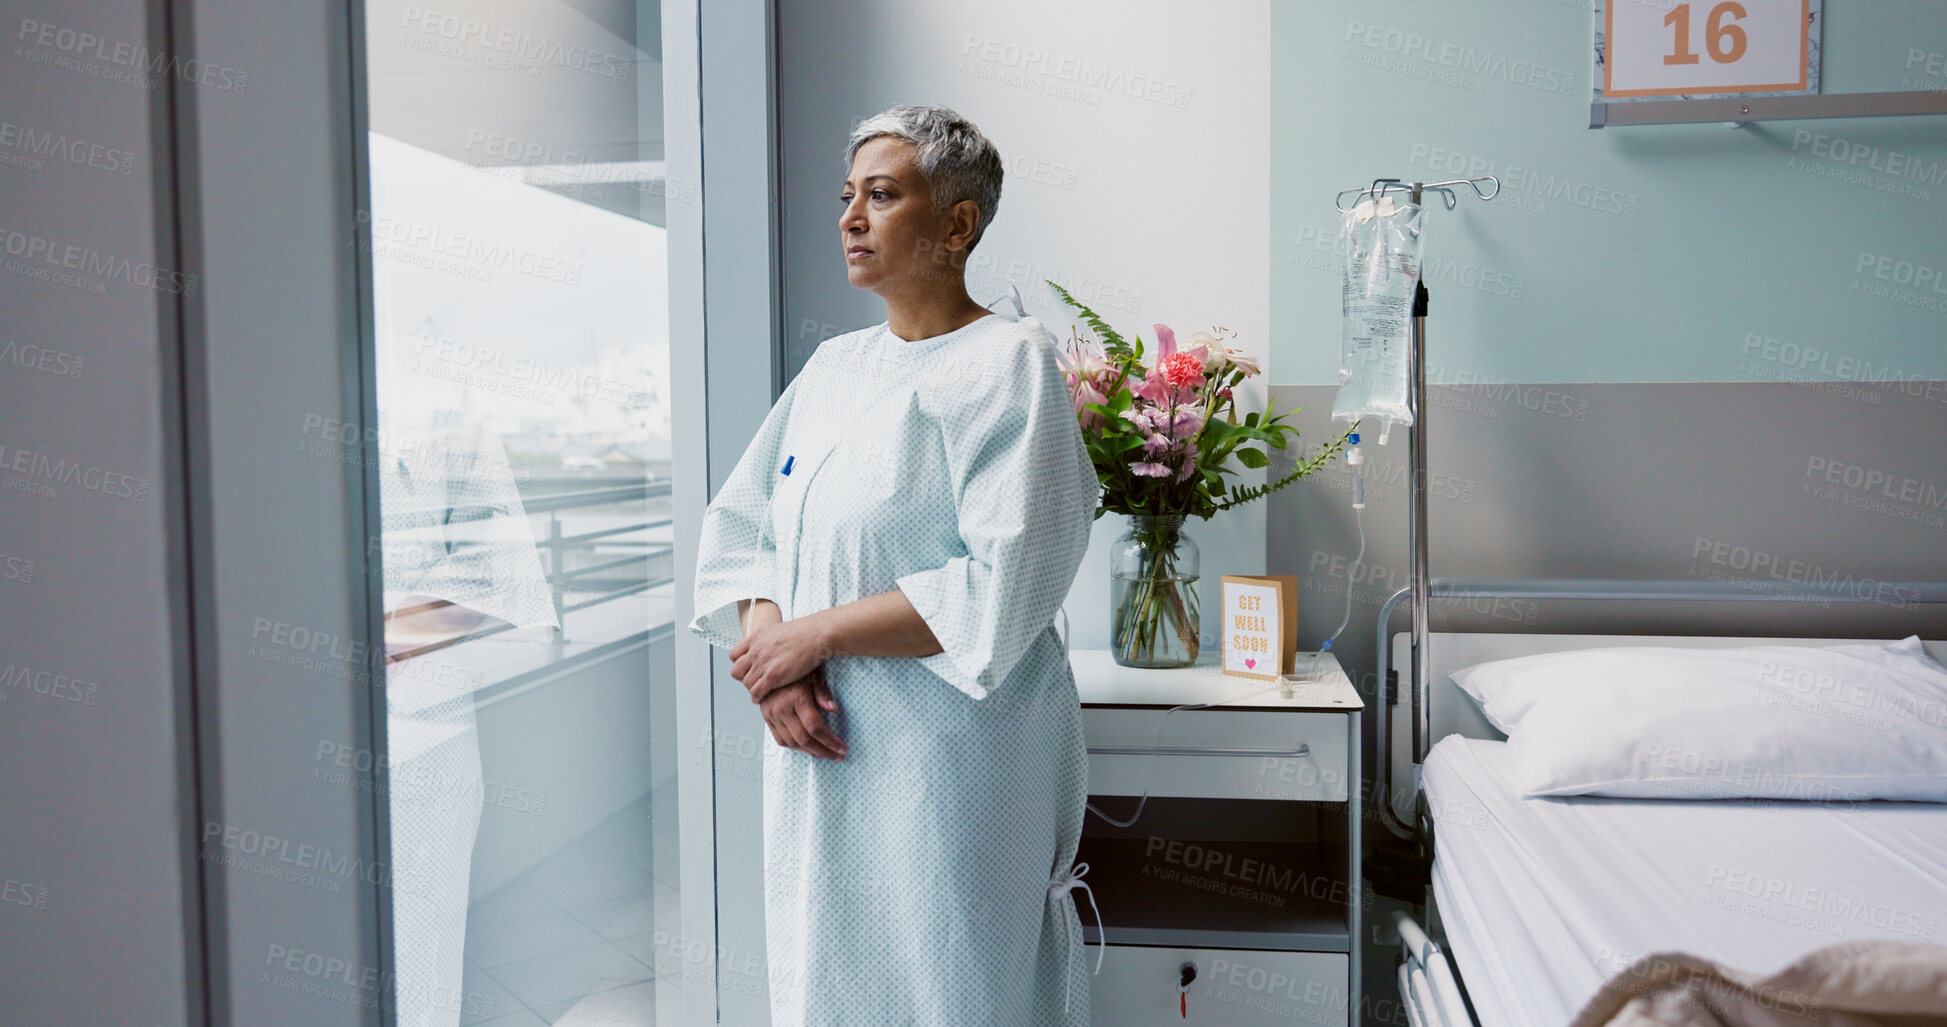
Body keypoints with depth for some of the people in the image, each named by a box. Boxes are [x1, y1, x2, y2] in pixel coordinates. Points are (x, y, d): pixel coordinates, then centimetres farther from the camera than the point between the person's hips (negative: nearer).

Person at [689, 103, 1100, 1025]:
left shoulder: (1009, 362, -10)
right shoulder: (833, 367, 12)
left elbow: (1008, 588, -20)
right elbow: (737, 526, 10)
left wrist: (815, 634, -15)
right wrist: (770, 646, -9)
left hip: (952, 763, -6)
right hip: (819, 749, 6)